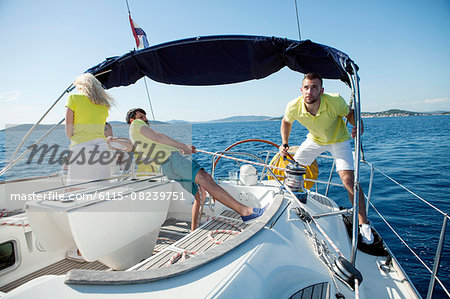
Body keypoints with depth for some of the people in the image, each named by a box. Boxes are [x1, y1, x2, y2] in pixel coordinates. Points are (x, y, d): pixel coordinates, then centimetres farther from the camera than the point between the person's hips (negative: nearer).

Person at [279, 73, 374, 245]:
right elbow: (286, 122, -2)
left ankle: (363, 224, -3)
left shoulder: (335, 101, -33)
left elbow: (350, 114, -10)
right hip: (314, 140, 3)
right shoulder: (293, 107, -26)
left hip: (338, 140, -3)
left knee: (348, 179, -19)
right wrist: (285, 144, -11)